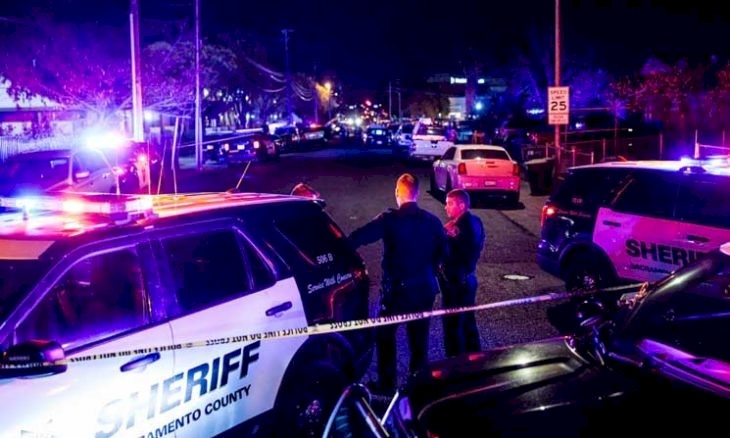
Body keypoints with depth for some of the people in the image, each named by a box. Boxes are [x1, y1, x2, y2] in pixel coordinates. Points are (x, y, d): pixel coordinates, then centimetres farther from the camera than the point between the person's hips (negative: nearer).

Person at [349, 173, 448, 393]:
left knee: (385, 335, 11)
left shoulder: (389, 219, -14)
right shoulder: (432, 221, 1)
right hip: (424, 288, 4)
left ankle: (386, 384, 12)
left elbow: (358, 237, -21)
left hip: (396, 288, -4)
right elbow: (444, 251, 6)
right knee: (419, 337, 14)